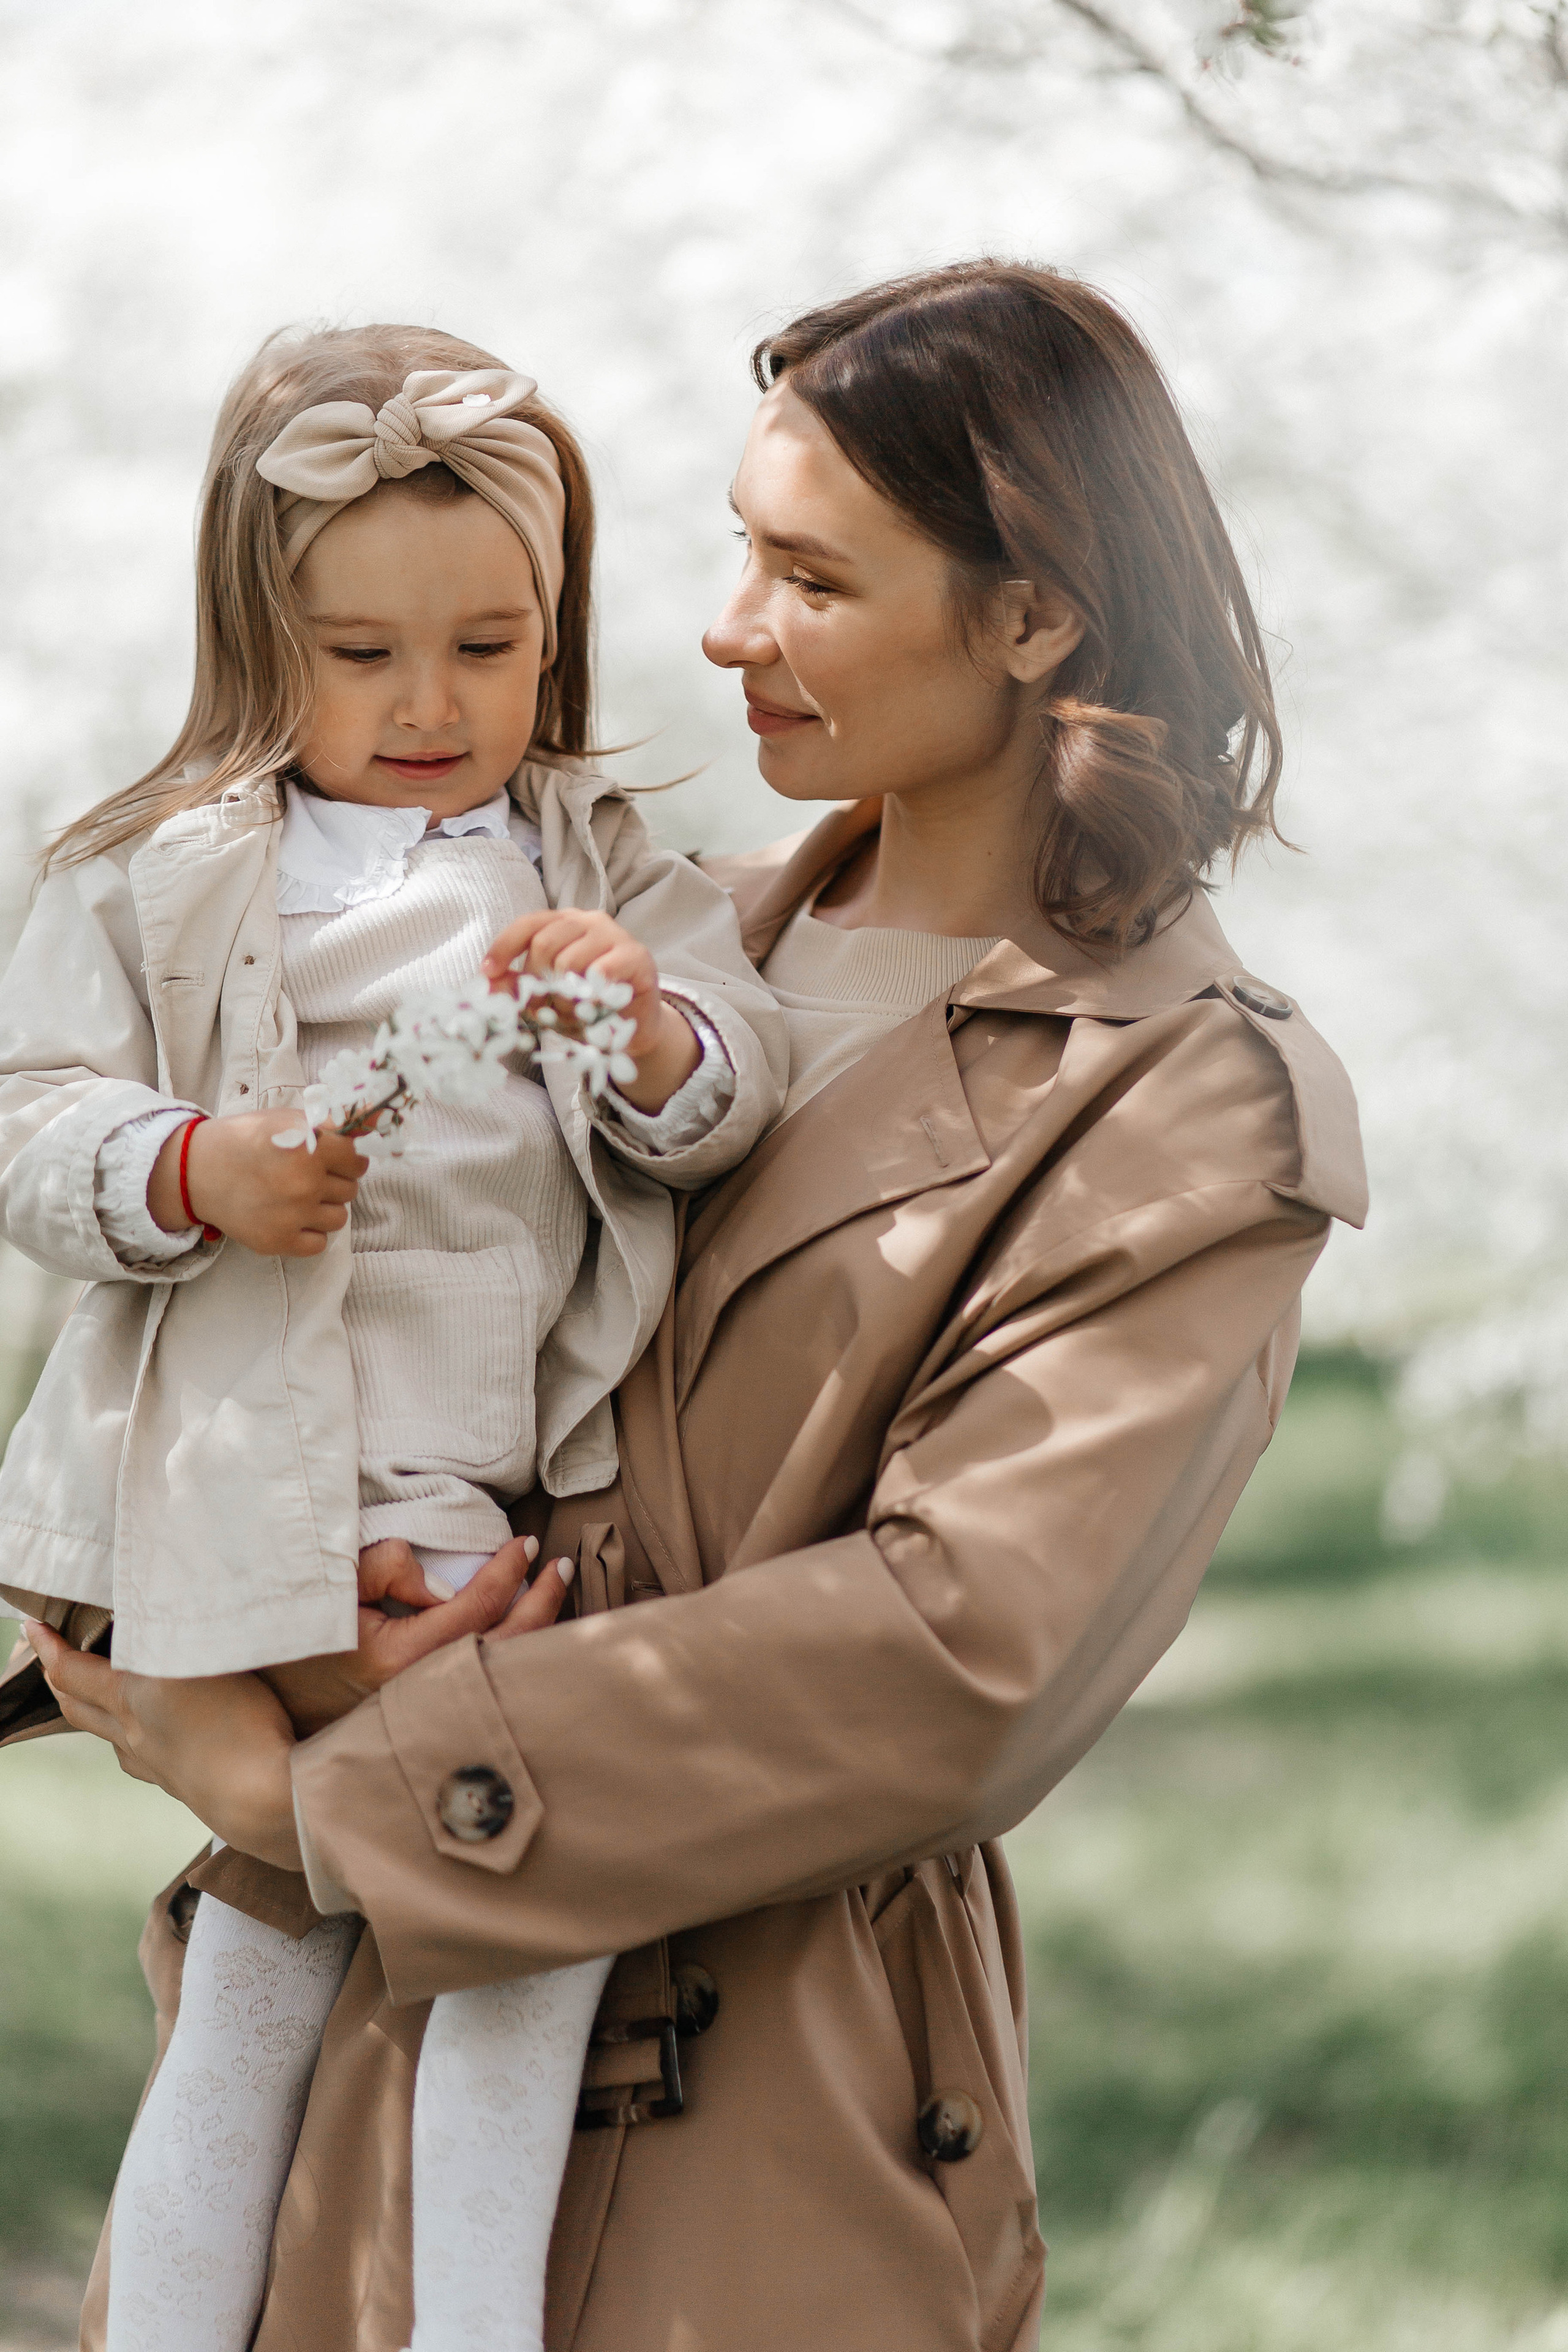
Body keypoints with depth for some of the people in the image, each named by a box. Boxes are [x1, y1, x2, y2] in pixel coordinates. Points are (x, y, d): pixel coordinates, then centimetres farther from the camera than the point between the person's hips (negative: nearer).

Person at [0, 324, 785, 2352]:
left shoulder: (605, 873, 14)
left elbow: (731, 1105, 4)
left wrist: (652, 1037, -19)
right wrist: (191, 1174, -17)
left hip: (512, 1483, 3)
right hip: (263, 1477, -3)